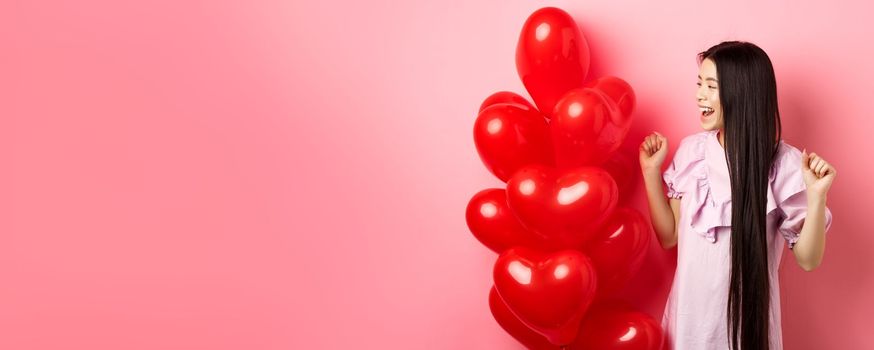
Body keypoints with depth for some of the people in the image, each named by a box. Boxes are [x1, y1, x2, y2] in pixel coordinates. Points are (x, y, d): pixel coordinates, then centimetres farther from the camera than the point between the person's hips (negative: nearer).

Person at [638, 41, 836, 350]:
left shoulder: (785, 164, -14)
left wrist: (817, 196, -23)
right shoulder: (691, 150, -3)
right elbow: (669, 236, 1)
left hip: (747, 314, -3)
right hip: (689, 310, 3)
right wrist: (651, 171, -6)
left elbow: (808, 259, -10)